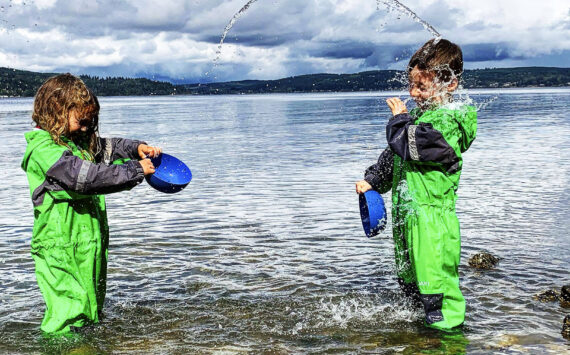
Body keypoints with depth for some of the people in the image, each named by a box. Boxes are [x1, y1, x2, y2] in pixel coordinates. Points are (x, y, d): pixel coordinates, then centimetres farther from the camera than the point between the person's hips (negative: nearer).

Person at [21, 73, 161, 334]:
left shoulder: (80, 141, 12)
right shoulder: (44, 148, -16)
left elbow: (107, 148, 25)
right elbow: (85, 176, -26)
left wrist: (137, 149, 4)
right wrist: (135, 170, -24)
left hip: (90, 241, 9)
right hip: (61, 246, -9)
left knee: (92, 303, 17)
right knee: (69, 311, -8)